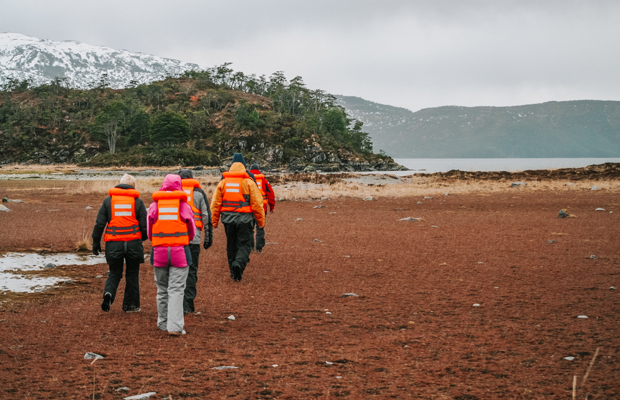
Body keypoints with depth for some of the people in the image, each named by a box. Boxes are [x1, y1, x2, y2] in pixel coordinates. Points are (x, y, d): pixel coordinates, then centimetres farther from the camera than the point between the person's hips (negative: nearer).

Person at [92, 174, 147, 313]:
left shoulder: (108, 201, 6)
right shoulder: (138, 201, 3)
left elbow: (99, 223, 3)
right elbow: (145, 225, 2)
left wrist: (96, 243, 10)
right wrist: (143, 237, 22)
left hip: (114, 244, 1)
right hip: (133, 243, -1)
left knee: (114, 273, 13)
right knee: (132, 275, 12)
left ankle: (109, 293, -15)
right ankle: (130, 305, 17)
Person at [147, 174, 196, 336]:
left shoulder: (154, 206, 0)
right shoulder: (184, 206, -3)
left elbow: (149, 231, 7)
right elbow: (192, 231, 7)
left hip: (159, 251, 2)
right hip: (180, 251, -2)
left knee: (162, 289, 13)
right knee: (176, 289, -2)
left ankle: (163, 323, 22)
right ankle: (175, 326, -10)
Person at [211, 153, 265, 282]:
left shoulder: (223, 182, 6)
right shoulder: (248, 182, -4)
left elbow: (215, 203, 5)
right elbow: (257, 203, -6)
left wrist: (214, 221, 10)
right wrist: (261, 221, 1)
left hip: (228, 218, 3)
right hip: (244, 218, -3)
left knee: (231, 245, 15)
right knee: (244, 244, 1)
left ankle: (234, 272, 18)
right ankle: (239, 263, -26)